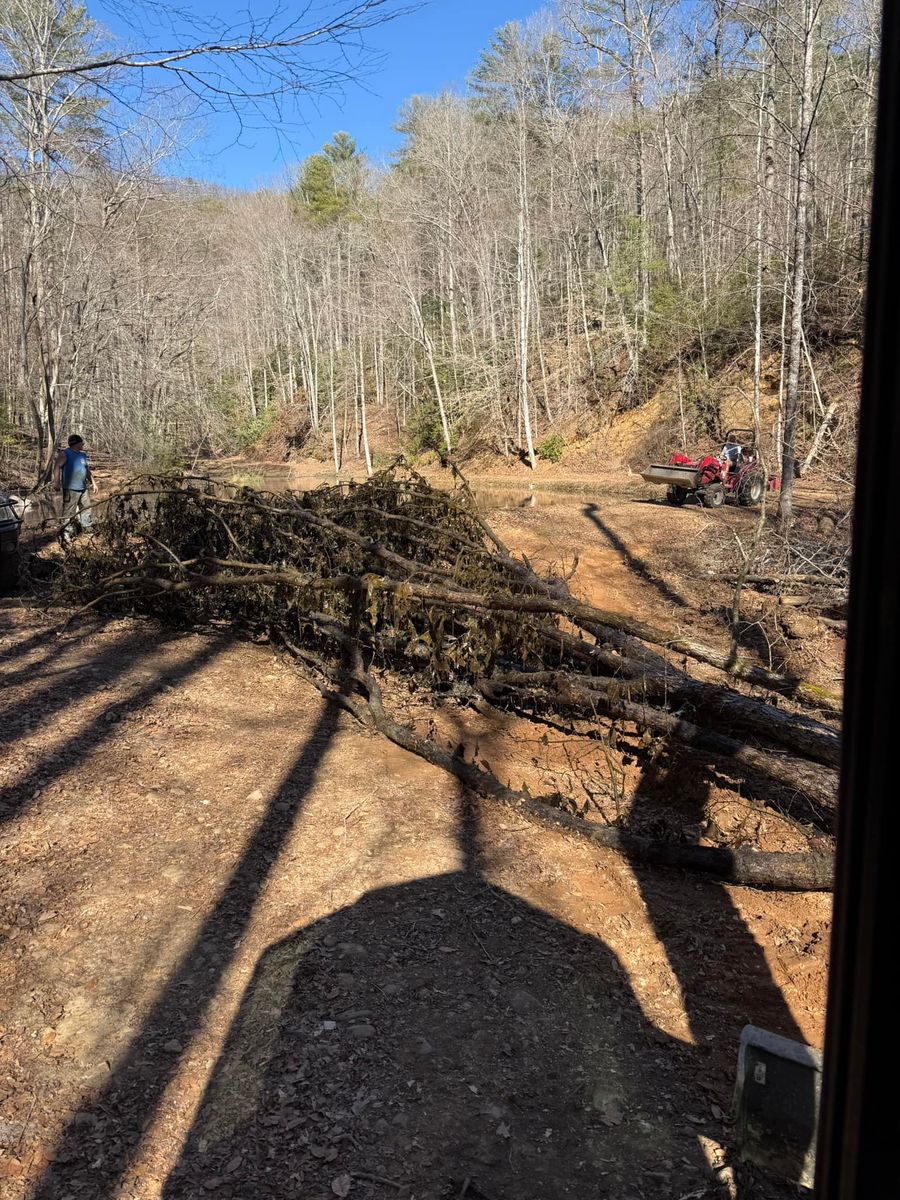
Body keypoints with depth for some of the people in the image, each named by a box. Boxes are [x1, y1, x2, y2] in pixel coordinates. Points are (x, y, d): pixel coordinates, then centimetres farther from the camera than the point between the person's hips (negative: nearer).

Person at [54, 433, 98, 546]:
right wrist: (58, 484, -17)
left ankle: (87, 530, 29)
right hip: (71, 489, -7)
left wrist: (93, 482, 25)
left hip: (83, 488, 8)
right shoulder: (65, 454, -6)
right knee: (69, 514, -7)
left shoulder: (83, 455, 16)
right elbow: (56, 468, -11)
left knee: (86, 509, 15)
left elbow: (87, 469, 27)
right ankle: (66, 537, -4)